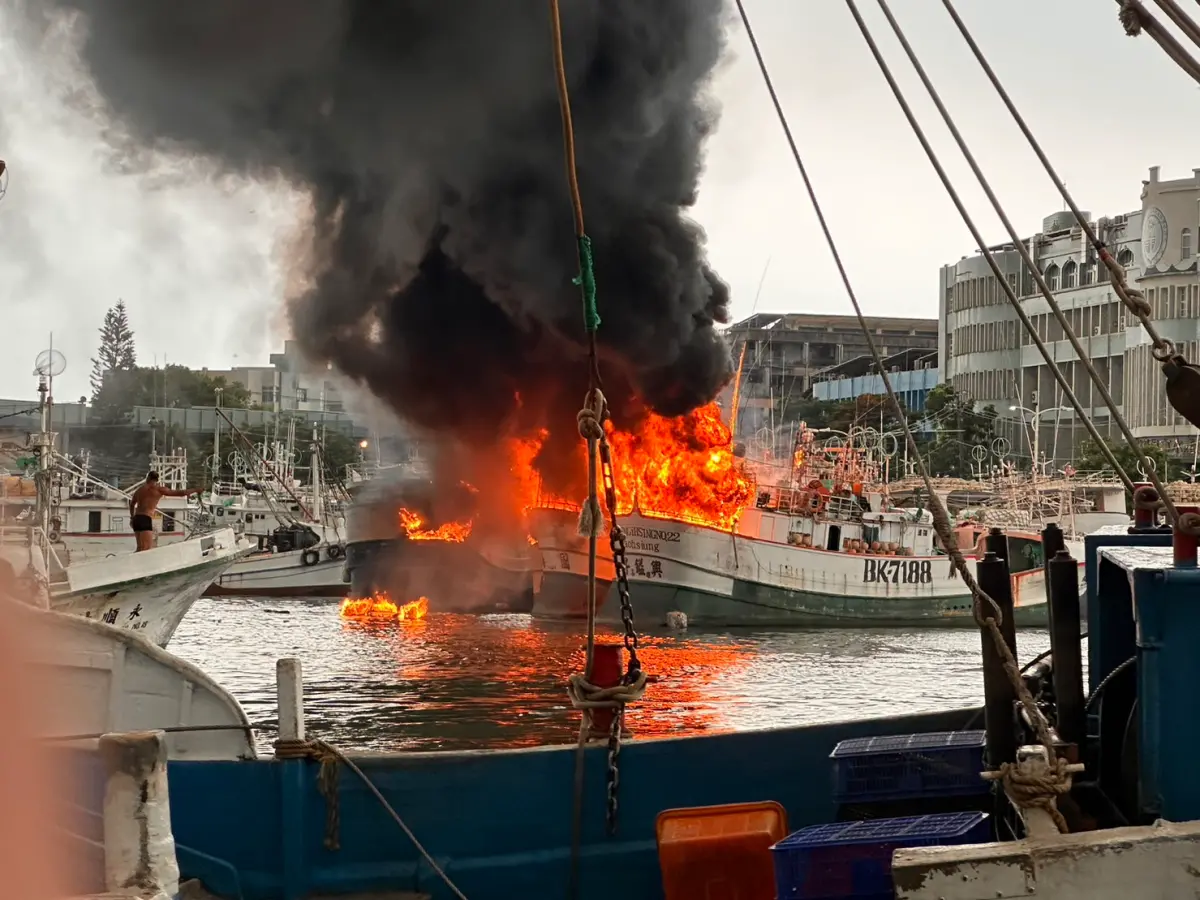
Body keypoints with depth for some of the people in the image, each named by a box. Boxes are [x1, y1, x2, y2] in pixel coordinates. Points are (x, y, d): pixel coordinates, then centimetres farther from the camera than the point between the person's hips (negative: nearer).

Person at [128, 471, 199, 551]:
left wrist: (132, 518, 54)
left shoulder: (139, 490, 19)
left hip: (136, 519, 8)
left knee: (140, 548, 17)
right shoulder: (158, 489, -1)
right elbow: (180, 493, 0)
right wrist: (195, 490, 14)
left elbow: (132, 504, 37)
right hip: (145, 520, -8)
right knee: (146, 550, -13)